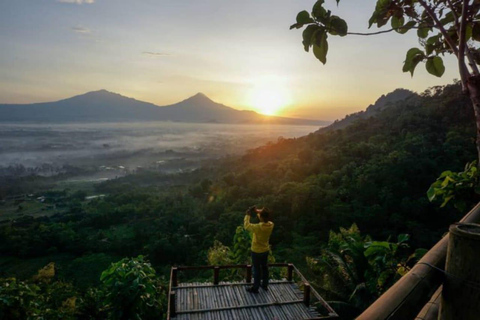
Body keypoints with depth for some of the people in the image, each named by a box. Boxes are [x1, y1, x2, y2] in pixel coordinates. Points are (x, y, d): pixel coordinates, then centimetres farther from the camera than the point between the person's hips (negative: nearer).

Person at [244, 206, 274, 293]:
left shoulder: (258, 227, -33)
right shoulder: (271, 225, -15)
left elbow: (246, 226, -16)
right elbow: (265, 220, 8)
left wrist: (247, 215, -8)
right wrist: (257, 211, 2)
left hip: (256, 251, -6)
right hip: (265, 250, 6)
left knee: (257, 269, 10)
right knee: (264, 267, 23)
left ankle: (255, 288, 26)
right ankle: (265, 285, 39)